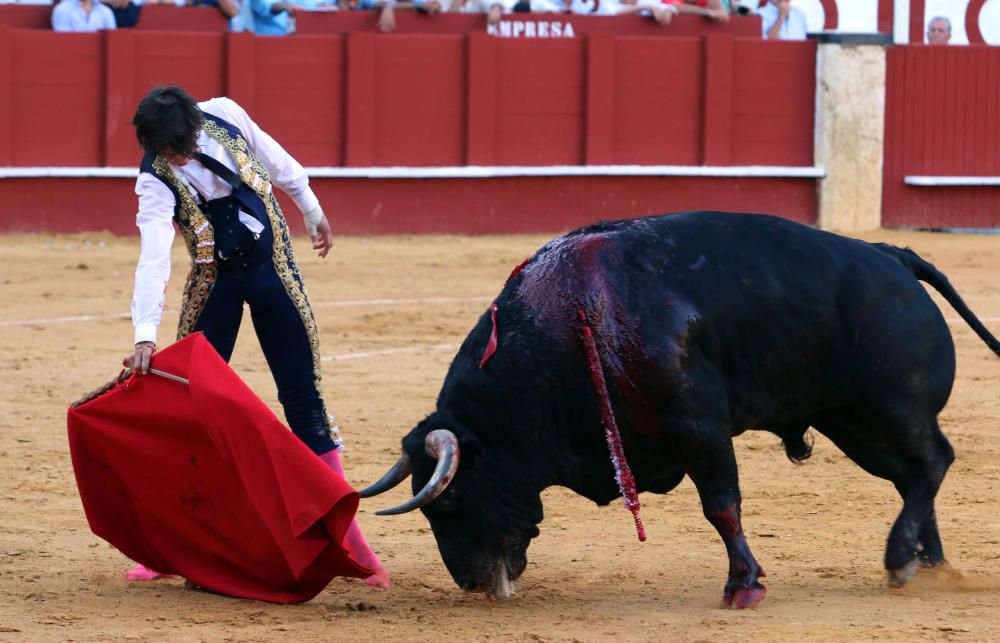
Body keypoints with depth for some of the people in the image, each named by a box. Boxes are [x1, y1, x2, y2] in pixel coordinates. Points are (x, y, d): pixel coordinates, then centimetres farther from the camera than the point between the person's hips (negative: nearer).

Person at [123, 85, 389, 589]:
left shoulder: (224, 116, -12)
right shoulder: (156, 181, -19)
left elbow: (273, 159, 8)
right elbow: (154, 258, -32)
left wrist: (312, 212, 20)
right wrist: (145, 335, -43)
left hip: (273, 266, 2)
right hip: (216, 281, -2)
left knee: (304, 399, 2)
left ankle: (345, 532, 5)